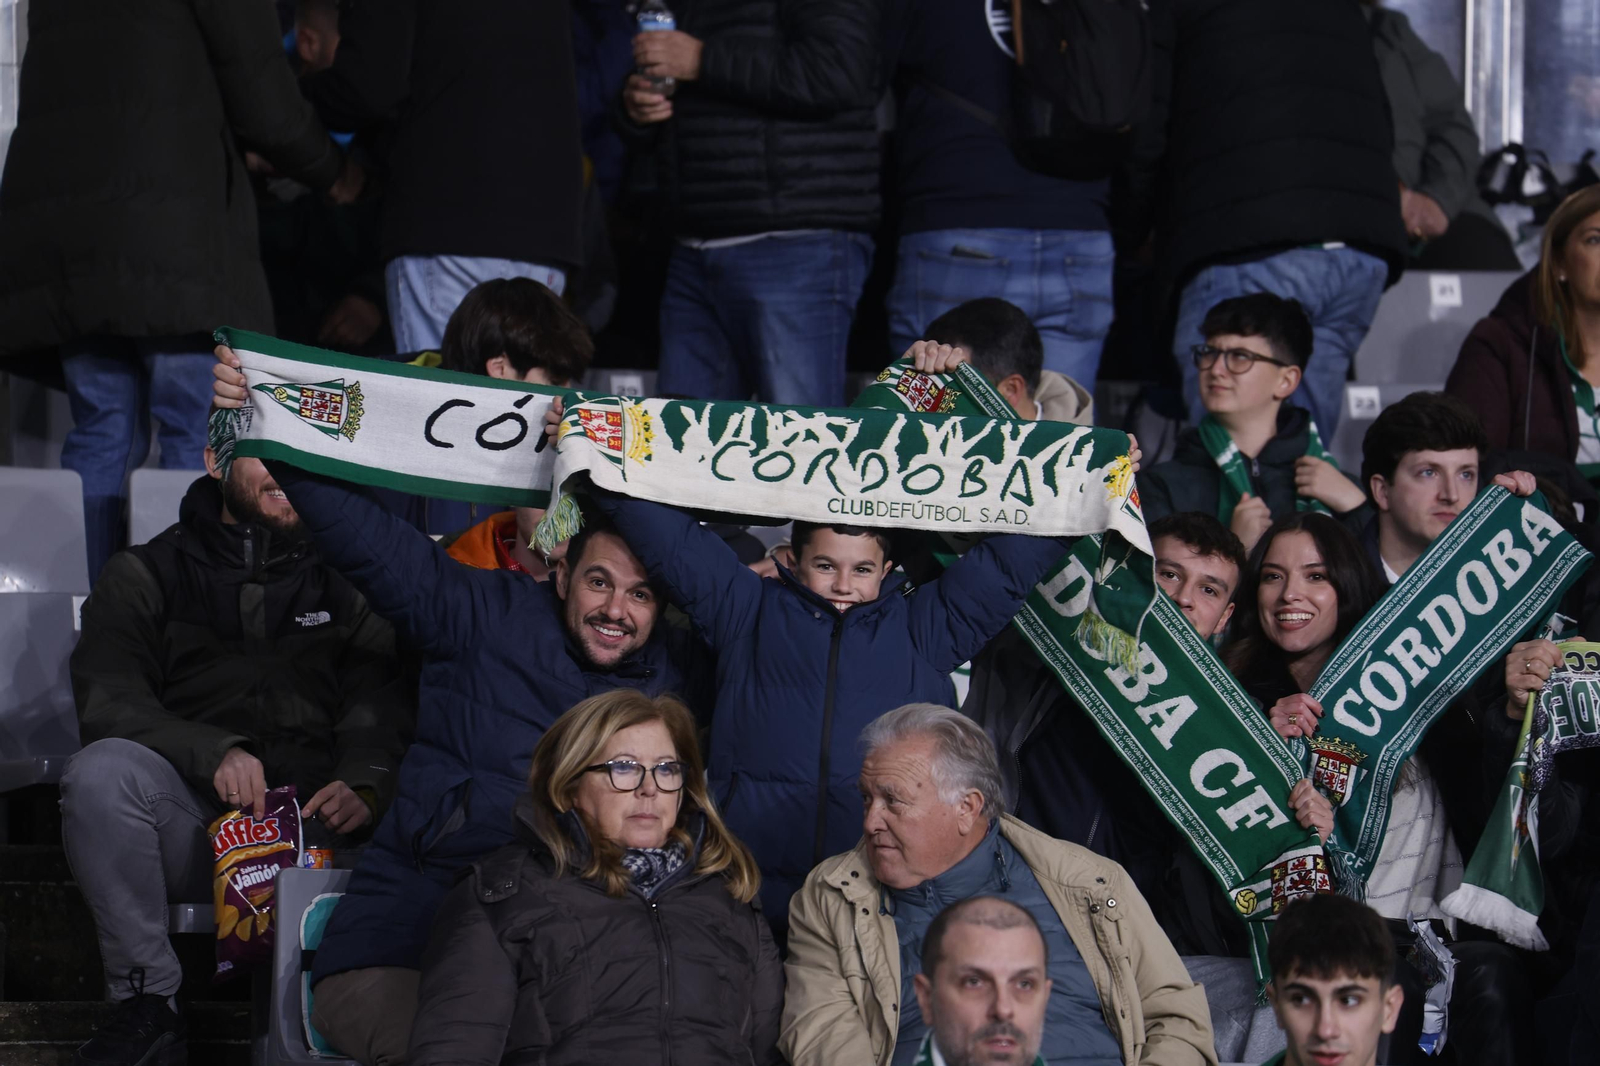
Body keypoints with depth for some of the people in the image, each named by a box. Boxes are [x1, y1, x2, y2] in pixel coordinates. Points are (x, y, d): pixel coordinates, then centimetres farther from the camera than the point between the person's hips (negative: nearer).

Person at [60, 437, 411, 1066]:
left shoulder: (345, 582, 21)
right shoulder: (145, 574, 16)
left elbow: (385, 704, 6)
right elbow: (105, 701, 0)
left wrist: (363, 784, -17)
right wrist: (214, 753, -19)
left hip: (317, 825, 0)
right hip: (196, 823, 0)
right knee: (102, 770, -32)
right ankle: (145, 1003, -19)